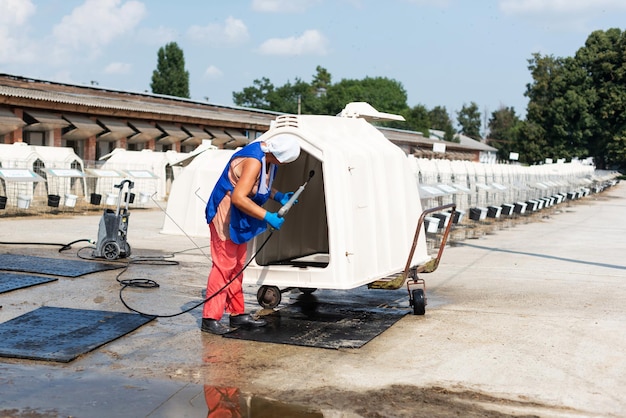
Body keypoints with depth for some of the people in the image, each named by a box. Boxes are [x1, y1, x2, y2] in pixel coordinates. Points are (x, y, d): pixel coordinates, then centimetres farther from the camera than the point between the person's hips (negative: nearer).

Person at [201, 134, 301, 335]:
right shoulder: (254, 161, -27)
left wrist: (279, 196, 4)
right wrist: (267, 217, -29)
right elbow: (238, 197, -33)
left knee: (237, 265, 14)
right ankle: (210, 318, -4)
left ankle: (237, 314, 22)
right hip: (226, 214, -10)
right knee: (224, 265, -9)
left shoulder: (267, 157, 3)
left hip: (238, 218, 10)